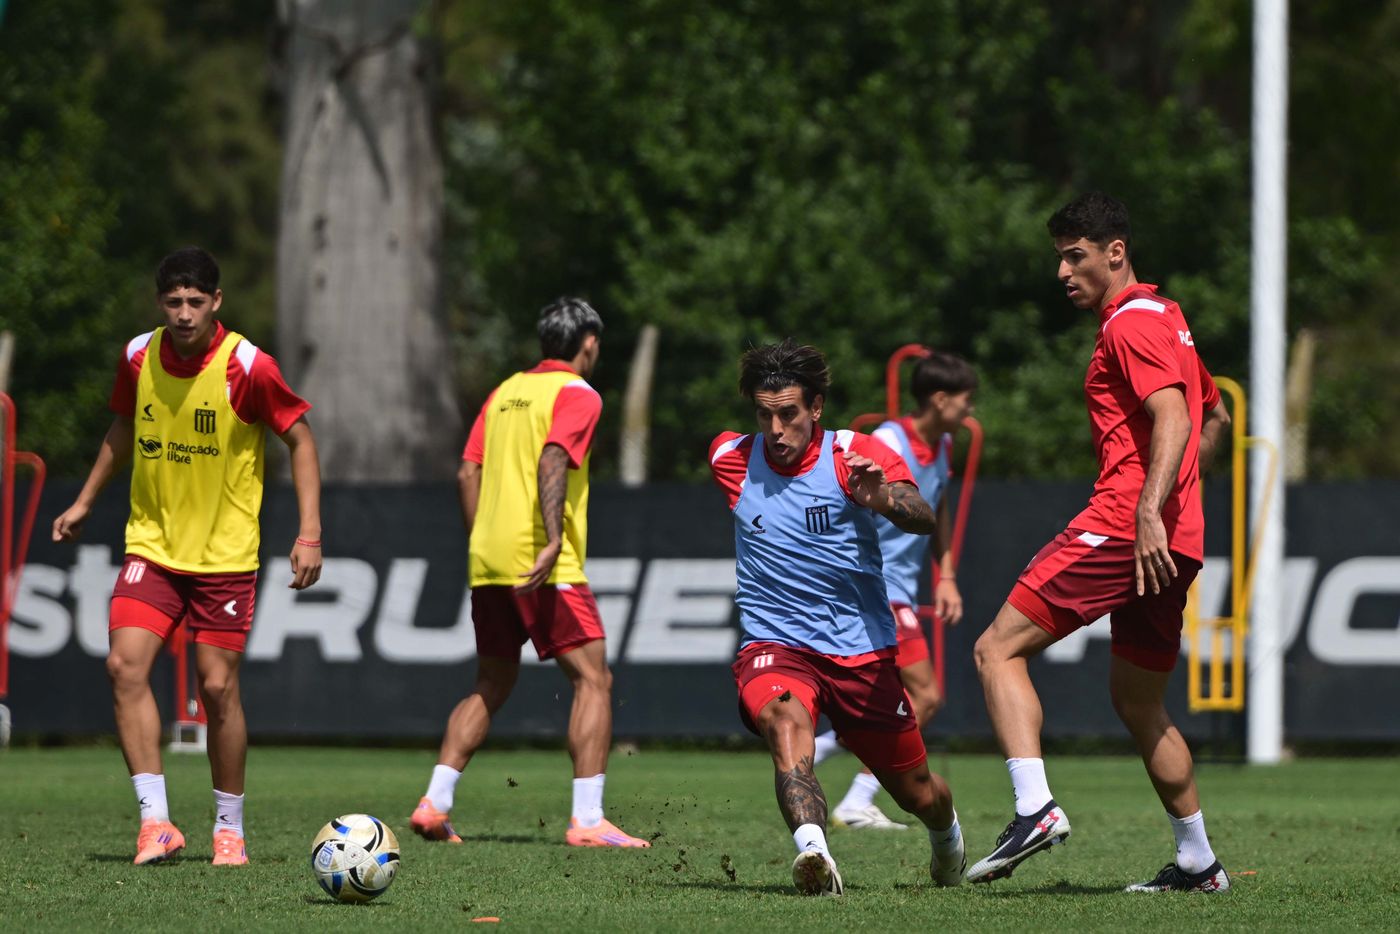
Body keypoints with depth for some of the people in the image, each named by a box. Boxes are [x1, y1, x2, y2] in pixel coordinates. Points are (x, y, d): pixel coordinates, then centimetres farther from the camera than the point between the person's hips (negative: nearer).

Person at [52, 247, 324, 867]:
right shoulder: (138, 358, -1)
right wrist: (85, 502, 21)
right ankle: (155, 820, -13)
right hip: (151, 546, 3)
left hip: (226, 554, -3)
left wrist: (309, 533, -12)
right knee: (125, 665, -15)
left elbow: (300, 441, -5)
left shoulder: (247, 367, -14)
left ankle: (229, 828, 15)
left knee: (218, 687, -3)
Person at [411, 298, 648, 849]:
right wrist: (554, 540, -28)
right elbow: (553, 461, -19)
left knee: (491, 686, 18)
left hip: (488, 561, 7)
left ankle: (434, 805, 9)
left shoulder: (505, 392, 18)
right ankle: (587, 821, -13)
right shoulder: (577, 394, -3)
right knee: (593, 680, -4)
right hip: (546, 568, -7)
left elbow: (467, 474, 14)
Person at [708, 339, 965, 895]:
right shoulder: (731, 458, 2)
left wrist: (885, 499, -47)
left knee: (918, 794, 10)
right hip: (773, 646, 0)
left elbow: (923, 520, -24)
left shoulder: (855, 456, -8)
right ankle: (812, 850, -58)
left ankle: (946, 835, 48)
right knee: (785, 722, -36)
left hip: (862, 650, 0)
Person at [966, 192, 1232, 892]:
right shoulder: (1166, 317, 23)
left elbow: (1174, 418, -21)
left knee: (998, 649, -10)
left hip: (1121, 527, -10)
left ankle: (1035, 808, -25)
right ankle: (1197, 862, 19)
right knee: (1137, 702, 18)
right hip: (1174, 543, 10)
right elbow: (1214, 416, 34)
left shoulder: (1131, 322, -8)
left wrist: (1149, 513, -30)